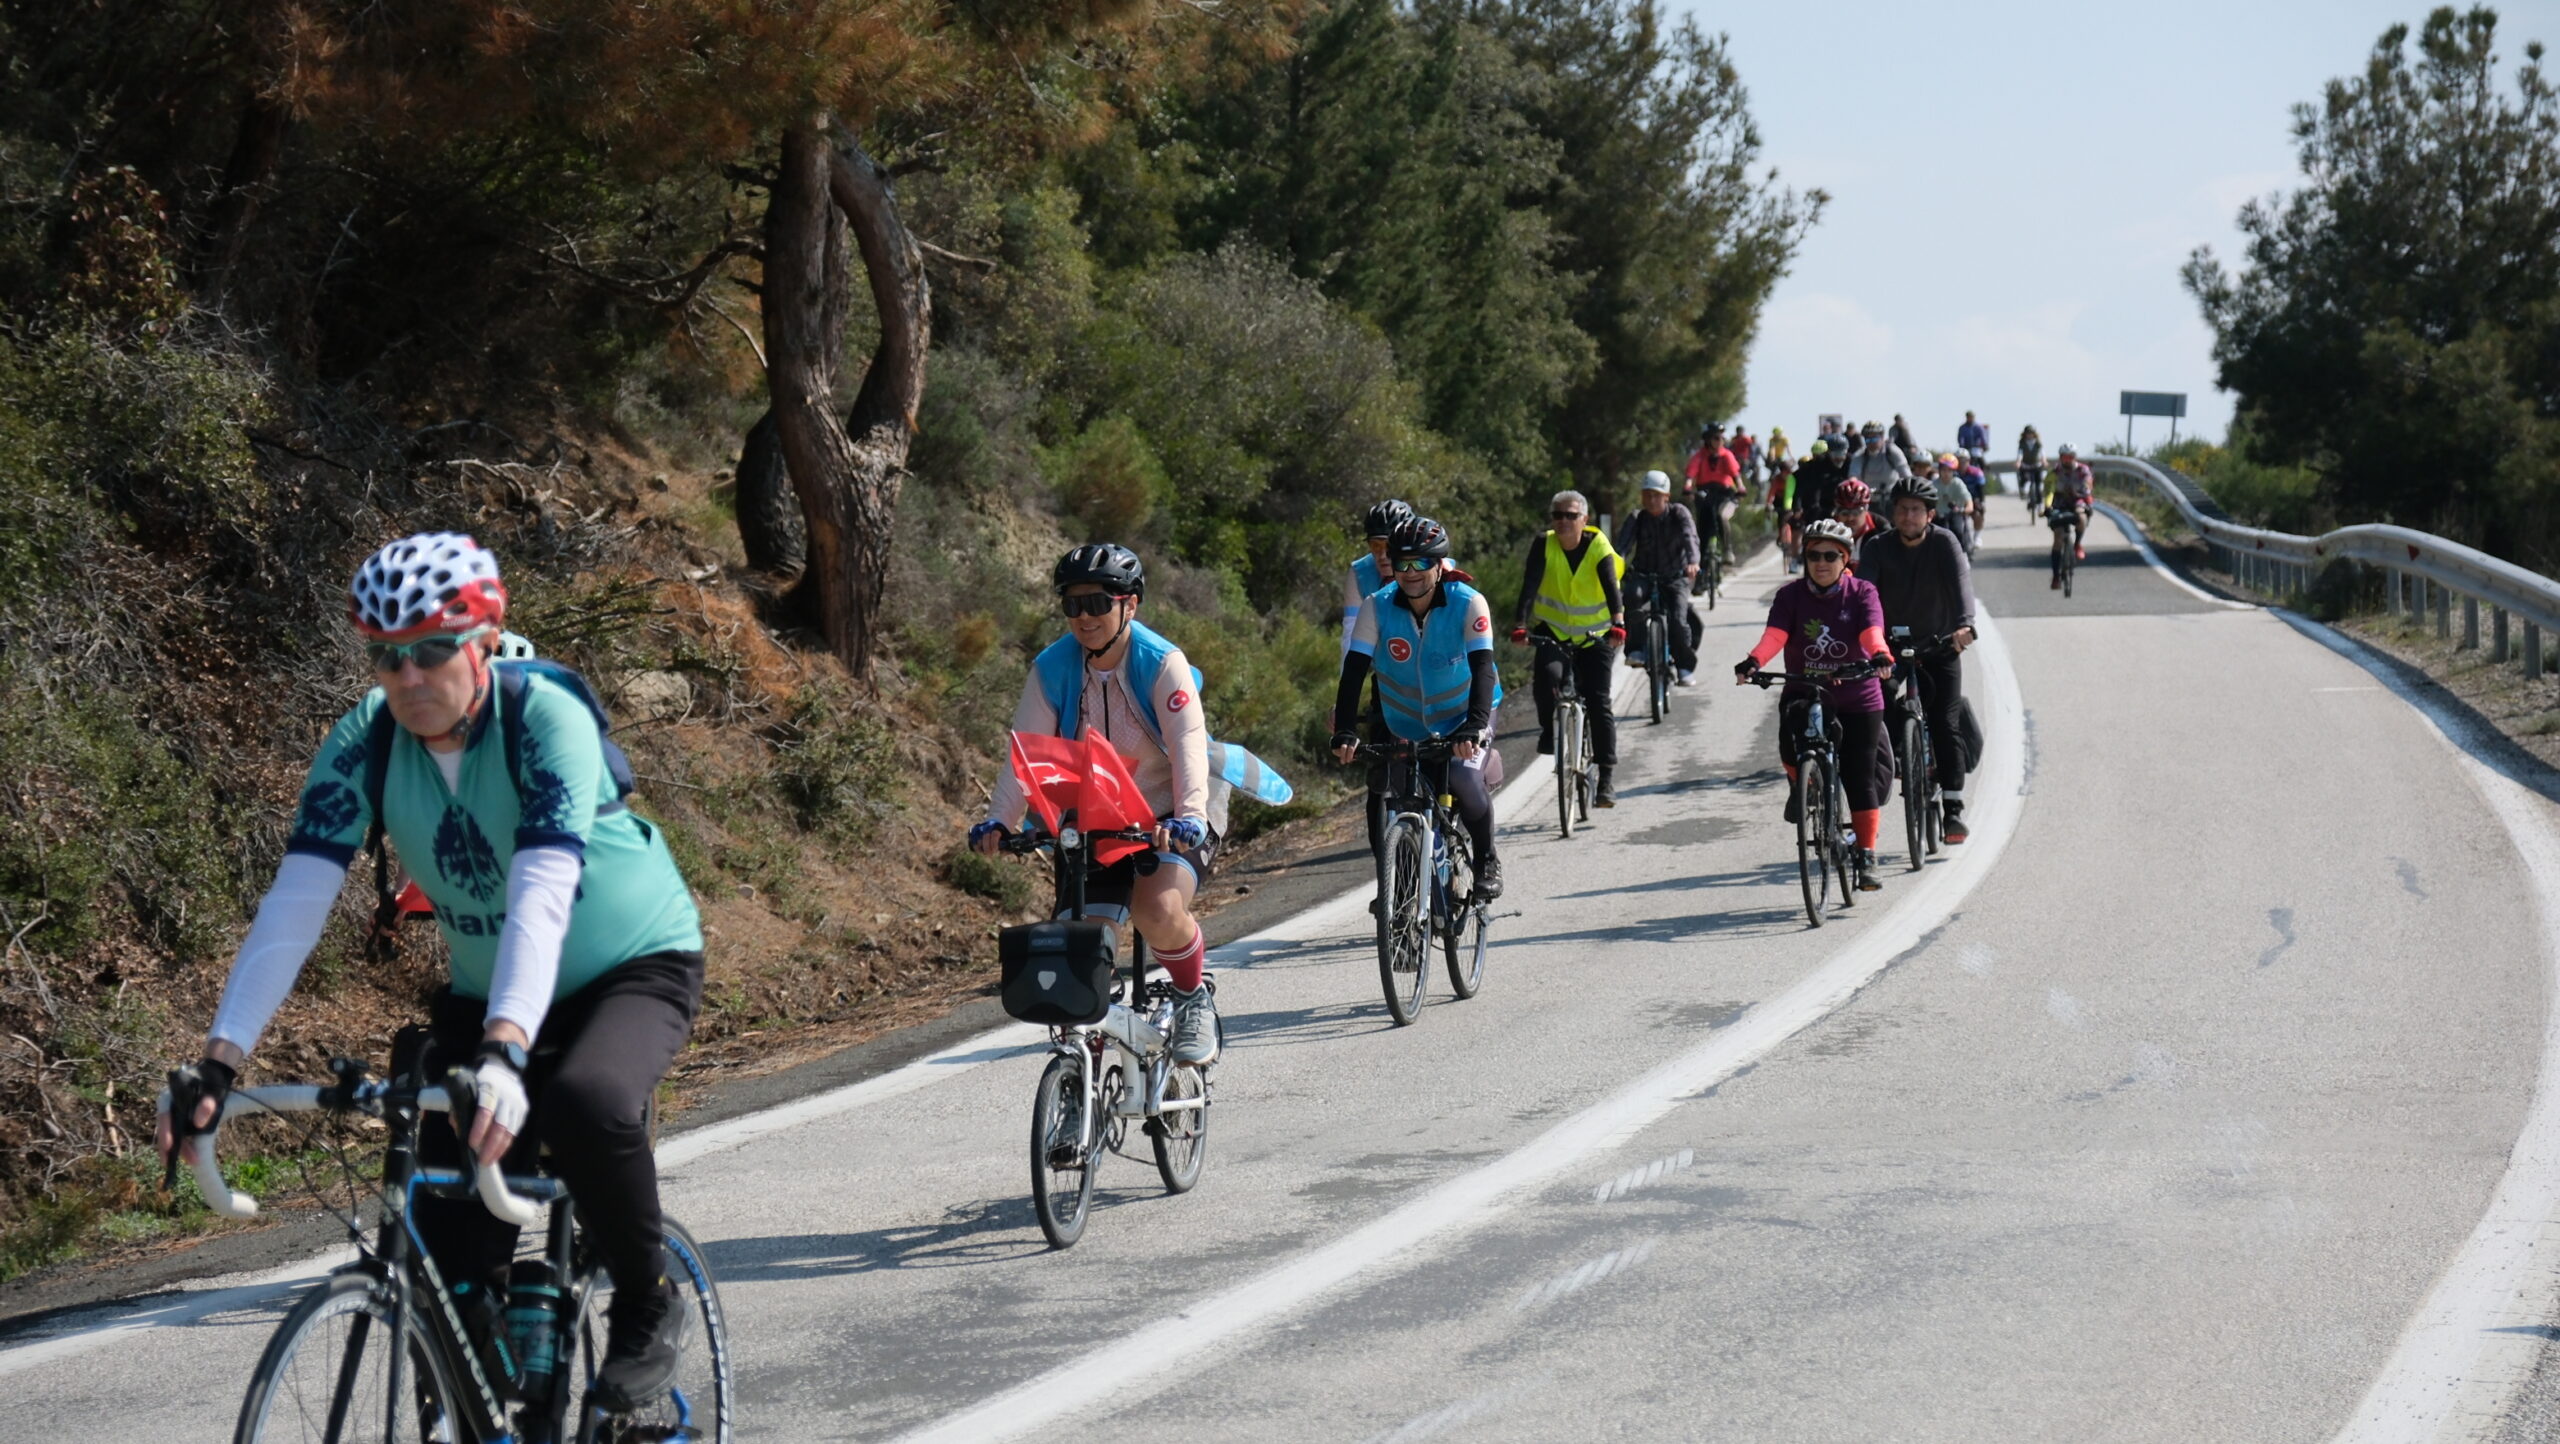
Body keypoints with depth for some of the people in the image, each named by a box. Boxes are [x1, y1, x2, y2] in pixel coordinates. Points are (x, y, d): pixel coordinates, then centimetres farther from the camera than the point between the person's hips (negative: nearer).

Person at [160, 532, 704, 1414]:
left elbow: (541, 894, -40)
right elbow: (296, 900, -22)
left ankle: (648, 1307, -10)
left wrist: (503, 1050, -54)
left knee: (586, 1106, -36)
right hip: (485, 992, 4)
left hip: (635, 967, -4)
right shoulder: (364, 745, -15)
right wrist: (220, 1059, -33)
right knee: (452, 1249, -8)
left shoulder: (548, 719, -28)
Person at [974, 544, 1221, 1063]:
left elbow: (1187, 746, -25)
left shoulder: (1162, 664, -16)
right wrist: (998, 820, -26)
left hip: (1171, 819, -4)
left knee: (1157, 911, -32)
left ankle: (1195, 997, -3)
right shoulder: (1052, 669, -5)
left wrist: (1189, 816, -42)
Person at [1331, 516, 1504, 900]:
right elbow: (1354, 668, -20)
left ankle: (1486, 861, -2)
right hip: (1403, 726, 3)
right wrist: (1344, 730, -32)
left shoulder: (1468, 604, -21)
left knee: (1464, 782, -26)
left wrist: (1474, 726, -42)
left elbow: (1482, 667, -28)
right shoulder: (1377, 606, -16)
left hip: (1462, 720, -3)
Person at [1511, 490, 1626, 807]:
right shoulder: (1544, 546, -11)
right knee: (1548, 677, -29)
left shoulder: (1598, 547, -13)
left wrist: (1618, 623, -44)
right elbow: (1530, 586, -22)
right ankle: (1549, 732, -2)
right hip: (1553, 630, 0)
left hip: (1593, 634, 0)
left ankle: (1606, 780, 0)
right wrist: (1520, 625, -37)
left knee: (1599, 703, -5)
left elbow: (1611, 587, -27)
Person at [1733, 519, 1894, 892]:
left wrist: (1880, 657, -43)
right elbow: (1773, 636, -15)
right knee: (1791, 735, -30)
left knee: (1861, 779, -1)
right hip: (1803, 693, 0)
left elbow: (1872, 633, -21)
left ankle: (1866, 859, 11)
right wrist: (1753, 662, -36)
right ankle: (1799, 787, 4)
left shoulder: (1861, 594, -3)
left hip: (1857, 699, 0)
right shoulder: (1791, 595, 0)